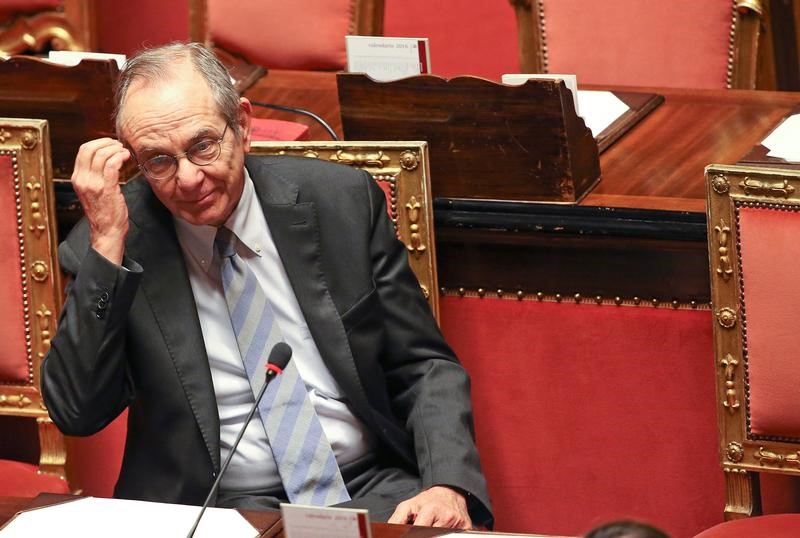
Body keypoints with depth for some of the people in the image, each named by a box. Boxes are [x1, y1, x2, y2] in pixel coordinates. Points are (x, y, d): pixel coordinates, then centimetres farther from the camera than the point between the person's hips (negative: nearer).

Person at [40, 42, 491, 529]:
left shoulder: (343, 201, 3)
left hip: (371, 489, 1)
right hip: (215, 511, -1)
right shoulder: (104, 248, 0)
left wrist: (449, 485, -12)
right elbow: (78, 413, -8)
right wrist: (108, 244, -13)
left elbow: (424, 367, 7)